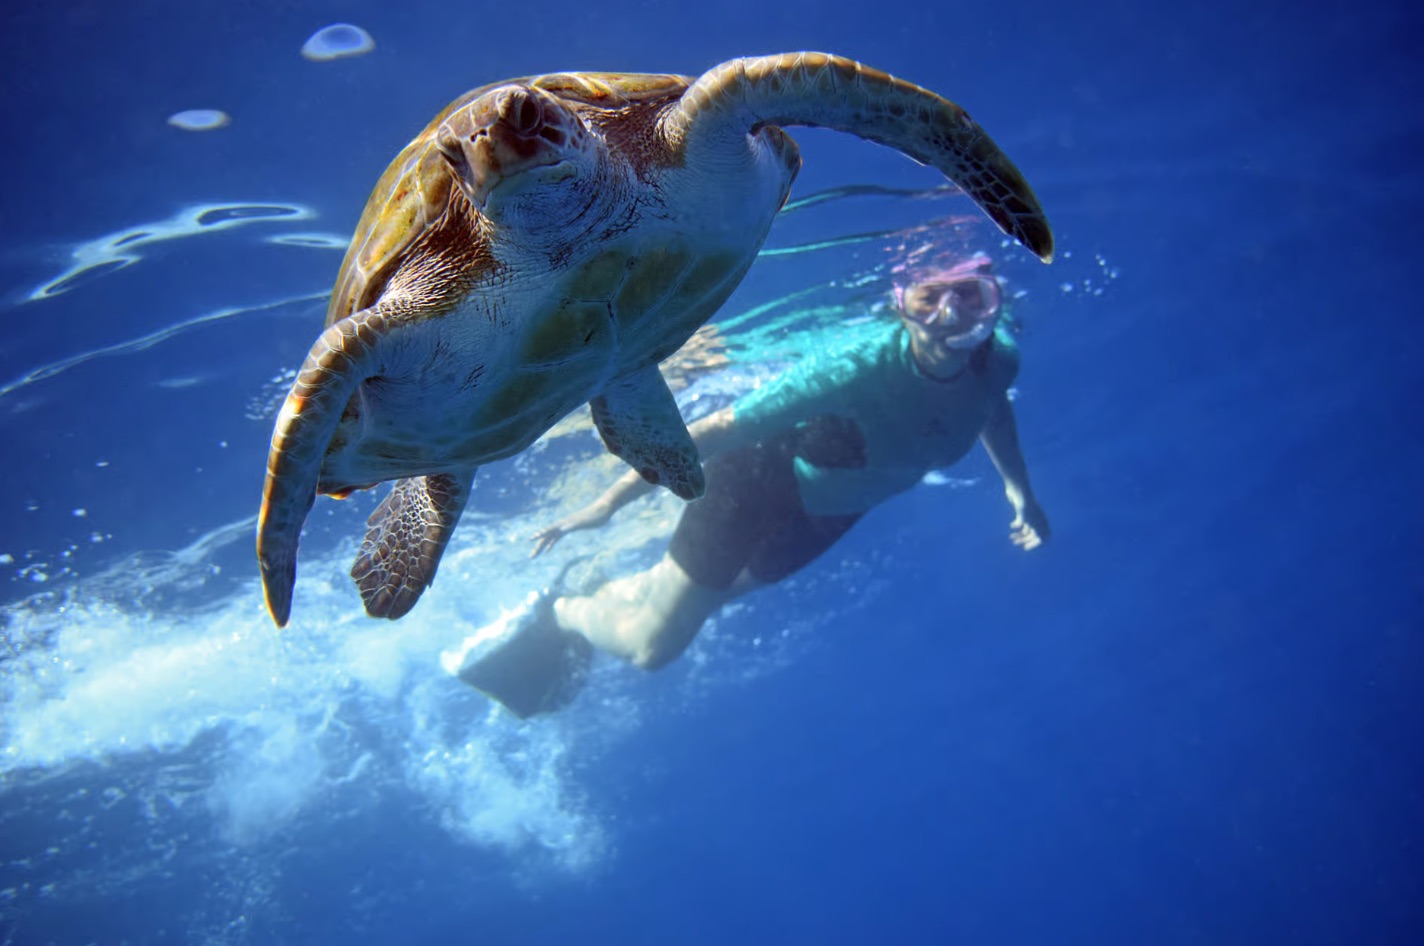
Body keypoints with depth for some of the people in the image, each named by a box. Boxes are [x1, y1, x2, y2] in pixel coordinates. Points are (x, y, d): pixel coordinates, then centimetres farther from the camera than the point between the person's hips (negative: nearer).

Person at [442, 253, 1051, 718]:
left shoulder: (997, 358, -23)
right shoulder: (859, 369, -41)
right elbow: (720, 429, -33)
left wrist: (1019, 488, 2)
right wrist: (609, 502, -28)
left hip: (832, 510, 6)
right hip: (764, 478, -6)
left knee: (702, 598, 25)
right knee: (653, 647, 1)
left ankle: (593, 602, 51)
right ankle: (554, 614, 30)